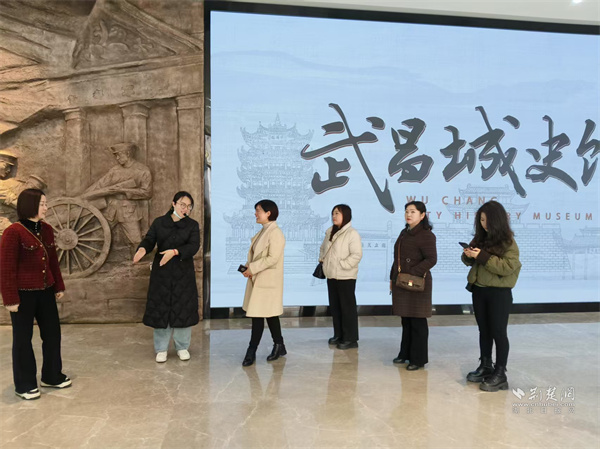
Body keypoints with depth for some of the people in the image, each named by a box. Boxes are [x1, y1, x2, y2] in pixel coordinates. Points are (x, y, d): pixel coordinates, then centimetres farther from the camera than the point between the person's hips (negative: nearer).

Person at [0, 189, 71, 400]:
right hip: (23, 294, -7)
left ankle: (52, 376, 31)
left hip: (45, 292, 7)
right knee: (23, 338, 7)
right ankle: (24, 385, 22)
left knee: (52, 333, 14)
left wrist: (59, 286, 15)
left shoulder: (47, 229, 6)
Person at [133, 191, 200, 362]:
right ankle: (161, 349, 18)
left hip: (183, 273, 0)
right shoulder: (159, 222, 4)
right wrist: (142, 249, -29)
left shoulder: (193, 225, 1)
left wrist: (175, 252, -28)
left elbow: (194, 246, -12)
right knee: (160, 309, 3)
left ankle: (182, 347, 22)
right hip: (161, 272, 0)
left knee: (183, 309, 4)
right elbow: (149, 240, -6)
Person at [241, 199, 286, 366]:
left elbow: (272, 258, -22)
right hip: (258, 280, 9)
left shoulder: (275, 233, -16)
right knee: (270, 314, 15)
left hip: (267, 281, -9)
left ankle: (251, 352, 7)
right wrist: (248, 266, 0)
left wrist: (252, 268, -19)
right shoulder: (263, 231, 12)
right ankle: (279, 347, 25)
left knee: (257, 315, -3)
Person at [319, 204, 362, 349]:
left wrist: (341, 265, -21)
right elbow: (323, 248, 25)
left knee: (347, 307, 0)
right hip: (331, 276, 8)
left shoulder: (352, 233, -14)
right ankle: (339, 334, 28)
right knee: (334, 306, 15)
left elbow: (357, 255, -19)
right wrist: (322, 259, 9)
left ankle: (351, 339, 9)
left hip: (345, 276, -8)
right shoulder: (330, 232, 11)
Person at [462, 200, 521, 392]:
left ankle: (500, 374, 9)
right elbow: (470, 261, 15)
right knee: (484, 330, 14)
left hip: (499, 293, -6)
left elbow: (507, 267, -22)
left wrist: (482, 256, -25)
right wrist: (467, 255, -9)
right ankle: (485, 366, 26)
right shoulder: (480, 237, 7)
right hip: (478, 290, 6)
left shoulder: (508, 241, -11)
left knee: (498, 332, 0)